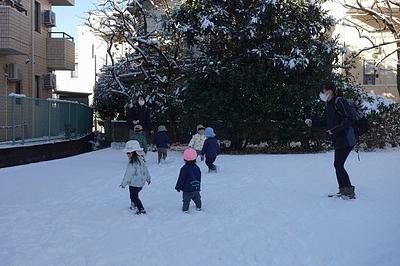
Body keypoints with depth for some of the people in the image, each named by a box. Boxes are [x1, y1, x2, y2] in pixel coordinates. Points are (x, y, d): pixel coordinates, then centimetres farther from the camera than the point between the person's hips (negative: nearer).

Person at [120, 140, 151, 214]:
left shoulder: (132, 163, -24)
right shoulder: (140, 160, 4)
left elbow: (128, 174, -22)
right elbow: (145, 170, 15)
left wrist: (124, 183, -14)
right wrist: (148, 178, 27)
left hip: (134, 183, -9)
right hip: (141, 182, 9)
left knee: (134, 197, -1)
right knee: (134, 195, 27)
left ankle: (141, 209, -3)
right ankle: (134, 206, 44)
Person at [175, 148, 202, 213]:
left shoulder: (184, 168, -18)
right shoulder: (197, 168, 1)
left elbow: (181, 179, -14)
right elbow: (199, 178, 12)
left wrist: (178, 187, -5)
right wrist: (198, 186, 24)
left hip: (187, 189, -5)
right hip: (196, 188, 5)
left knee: (186, 200, 7)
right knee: (197, 198, 22)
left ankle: (185, 209, 11)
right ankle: (198, 207, 33)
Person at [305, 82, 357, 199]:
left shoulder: (339, 102, -15)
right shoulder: (328, 105, 14)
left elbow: (347, 120, -21)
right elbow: (326, 123, 19)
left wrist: (334, 130, -25)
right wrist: (312, 123, 10)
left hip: (346, 139, -10)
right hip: (338, 141, 10)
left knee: (338, 164, -9)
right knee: (338, 164, 13)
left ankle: (349, 191, -3)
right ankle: (343, 189, 23)